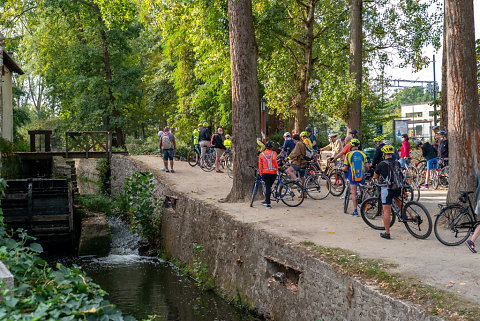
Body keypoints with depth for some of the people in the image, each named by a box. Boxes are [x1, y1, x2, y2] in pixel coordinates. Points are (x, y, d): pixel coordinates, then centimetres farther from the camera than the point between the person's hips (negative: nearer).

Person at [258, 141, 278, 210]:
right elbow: (274, 161, -15)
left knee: (267, 187, 3)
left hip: (265, 173, 1)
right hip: (273, 173, -1)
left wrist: (261, 174, 10)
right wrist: (276, 168, 1)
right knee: (269, 186, 16)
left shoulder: (261, 154, 6)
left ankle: (268, 204, -4)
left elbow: (260, 164, 4)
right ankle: (266, 201, 22)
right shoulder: (273, 153, 0)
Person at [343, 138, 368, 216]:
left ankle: (355, 210, -4)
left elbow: (345, 168, -5)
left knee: (354, 193, 0)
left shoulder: (349, 154, -6)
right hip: (361, 176, 3)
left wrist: (343, 170, 17)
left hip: (352, 176, -3)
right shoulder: (363, 154, 3)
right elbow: (367, 167, 3)